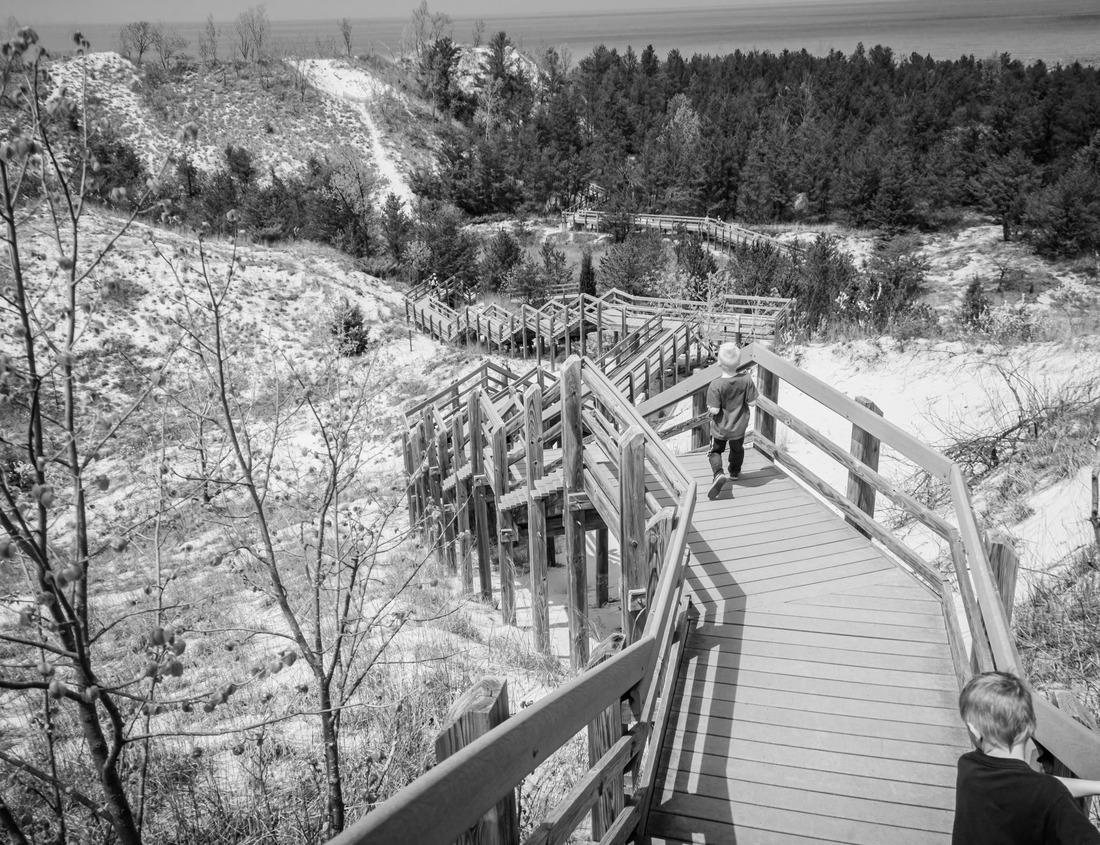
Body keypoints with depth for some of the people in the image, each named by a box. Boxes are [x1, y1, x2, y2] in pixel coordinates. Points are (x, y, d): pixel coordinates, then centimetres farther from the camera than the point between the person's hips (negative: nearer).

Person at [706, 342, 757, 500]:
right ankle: (735, 472, 51)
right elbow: (752, 402, -10)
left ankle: (718, 474, -8)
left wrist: (709, 407, -3)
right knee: (737, 449, 29)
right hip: (739, 426, 3)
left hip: (720, 428, -3)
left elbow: (714, 410, -26)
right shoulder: (746, 379, -19)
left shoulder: (716, 385, -27)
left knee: (715, 451, 17)